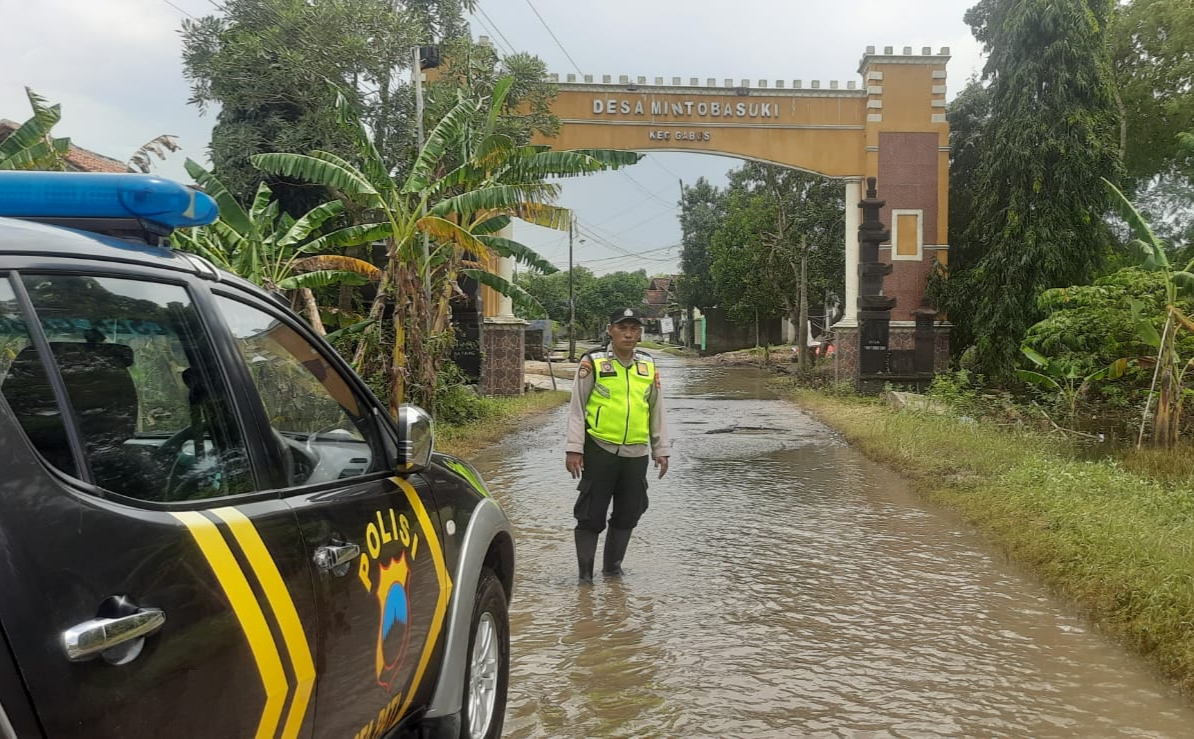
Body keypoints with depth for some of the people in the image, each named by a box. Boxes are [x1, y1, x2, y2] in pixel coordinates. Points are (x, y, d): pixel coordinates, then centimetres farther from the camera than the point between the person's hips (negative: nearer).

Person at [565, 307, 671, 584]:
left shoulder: (649, 364, 9)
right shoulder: (593, 362, -4)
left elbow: (656, 409, 16)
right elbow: (577, 407, -3)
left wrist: (661, 449, 13)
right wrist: (574, 448, -8)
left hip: (636, 454, 4)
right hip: (599, 450, -4)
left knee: (628, 514, 11)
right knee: (591, 514, 1)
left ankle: (613, 566, 28)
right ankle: (585, 571, 13)